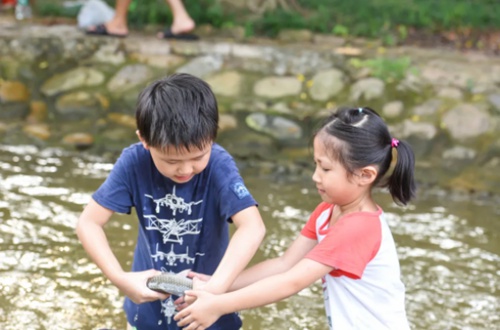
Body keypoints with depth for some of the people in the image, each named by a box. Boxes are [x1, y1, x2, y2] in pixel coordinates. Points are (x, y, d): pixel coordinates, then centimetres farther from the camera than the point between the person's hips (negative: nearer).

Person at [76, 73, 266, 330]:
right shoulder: (134, 163, -20)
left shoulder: (218, 165, -26)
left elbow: (253, 227, -38)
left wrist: (216, 288, -47)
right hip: (149, 304, 2)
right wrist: (120, 279, -30)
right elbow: (88, 223, -18)